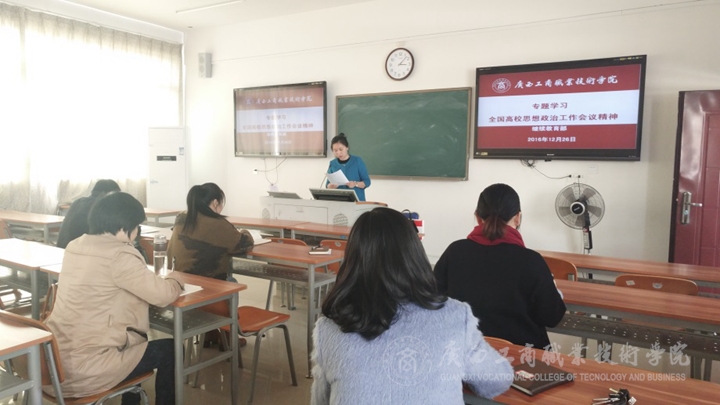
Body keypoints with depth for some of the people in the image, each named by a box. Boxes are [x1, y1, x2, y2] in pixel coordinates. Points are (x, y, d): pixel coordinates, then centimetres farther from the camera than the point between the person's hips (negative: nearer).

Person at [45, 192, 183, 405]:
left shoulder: (75, 247, 6)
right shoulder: (118, 256, -20)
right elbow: (162, 295, -17)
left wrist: (155, 280, 11)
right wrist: (174, 280, 4)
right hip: (84, 370, -9)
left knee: (137, 341, 29)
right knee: (169, 350, 7)